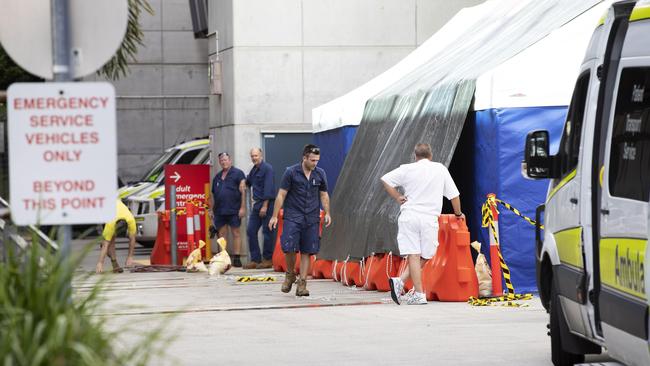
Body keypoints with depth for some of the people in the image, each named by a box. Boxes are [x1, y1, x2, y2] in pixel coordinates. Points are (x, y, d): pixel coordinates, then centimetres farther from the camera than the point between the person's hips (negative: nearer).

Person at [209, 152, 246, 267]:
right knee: (221, 234, 5)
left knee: (236, 233, -3)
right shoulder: (217, 177, 18)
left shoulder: (238, 174, 0)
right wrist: (211, 209, 15)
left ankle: (236, 258, -3)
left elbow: (243, 191, -6)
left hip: (233, 210, -6)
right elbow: (213, 195, 20)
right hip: (219, 210, 6)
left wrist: (242, 207, -13)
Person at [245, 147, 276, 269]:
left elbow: (268, 187, -16)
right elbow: (248, 183, 30)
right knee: (251, 231, 5)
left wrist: (265, 205, -19)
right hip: (256, 204, 9)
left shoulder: (267, 168, -11)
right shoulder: (254, 170, 14)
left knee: (267, 232, -3)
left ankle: (268, 260, 4)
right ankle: (255, 260, 8)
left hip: (266, 204, -9)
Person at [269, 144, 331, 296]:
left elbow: (324, 195, 15)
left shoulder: (320, 174, 6)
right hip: (292, 216, -3)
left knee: (307, 251, 1)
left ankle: (302, 284, 5)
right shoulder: (291, 172, -5)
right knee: (289, 247, -14)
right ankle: (290, 274, 12)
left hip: (311, 219, 3)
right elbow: (281, 195, -2)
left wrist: (327, 214, 4)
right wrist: (274, 216, -3)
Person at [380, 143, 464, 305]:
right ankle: (400, 282, -7)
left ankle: (419, 295, -9)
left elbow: (385, 180, 4)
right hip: (429, 218, 0)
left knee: (413, 255, -2)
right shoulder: (440, 169, 8)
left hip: (409, 216, 1)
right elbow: (454, 194, 12)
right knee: (423, 256, 10)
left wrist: (397, 197, 11)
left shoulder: (408, 169, 6)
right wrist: (458, 213, 26)